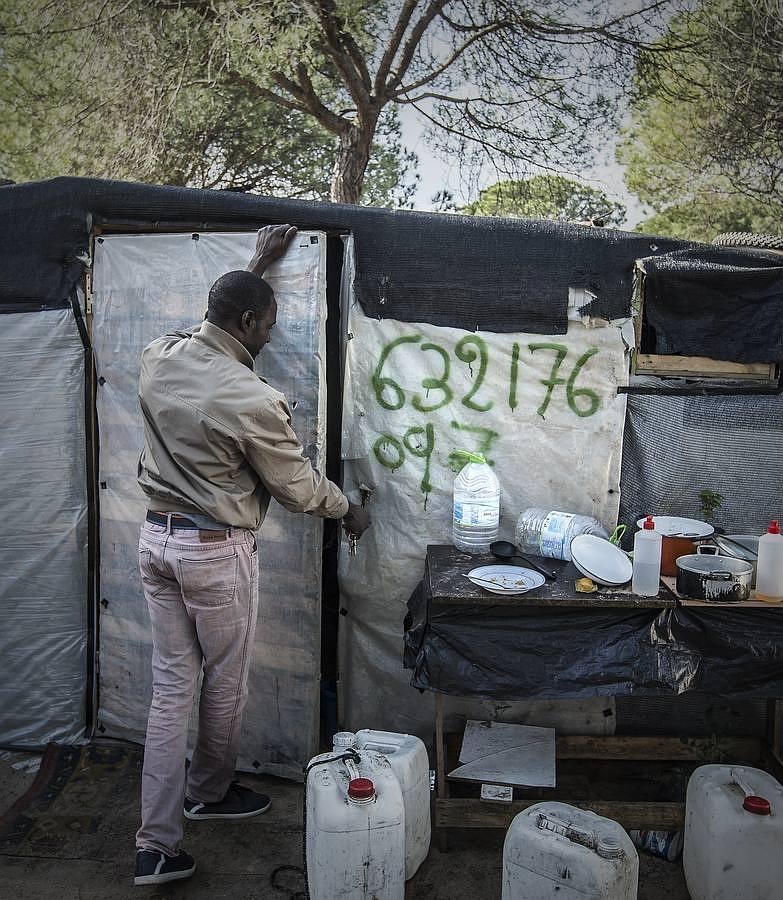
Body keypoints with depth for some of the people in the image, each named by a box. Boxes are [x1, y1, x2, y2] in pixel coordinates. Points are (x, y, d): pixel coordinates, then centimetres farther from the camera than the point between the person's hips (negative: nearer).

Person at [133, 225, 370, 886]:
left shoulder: (160, 356, -2)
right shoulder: (252, 399, -22)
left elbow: (221, 317, 22)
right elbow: (299, 486, -10)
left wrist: (256, 266, 28)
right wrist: (349, 510, 9)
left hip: (157, 538, 7)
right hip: (215, 552, -7)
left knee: (171, 683, 13)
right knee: (226, 681, 17)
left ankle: (156, 844, 20)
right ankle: (208, 793, 41)